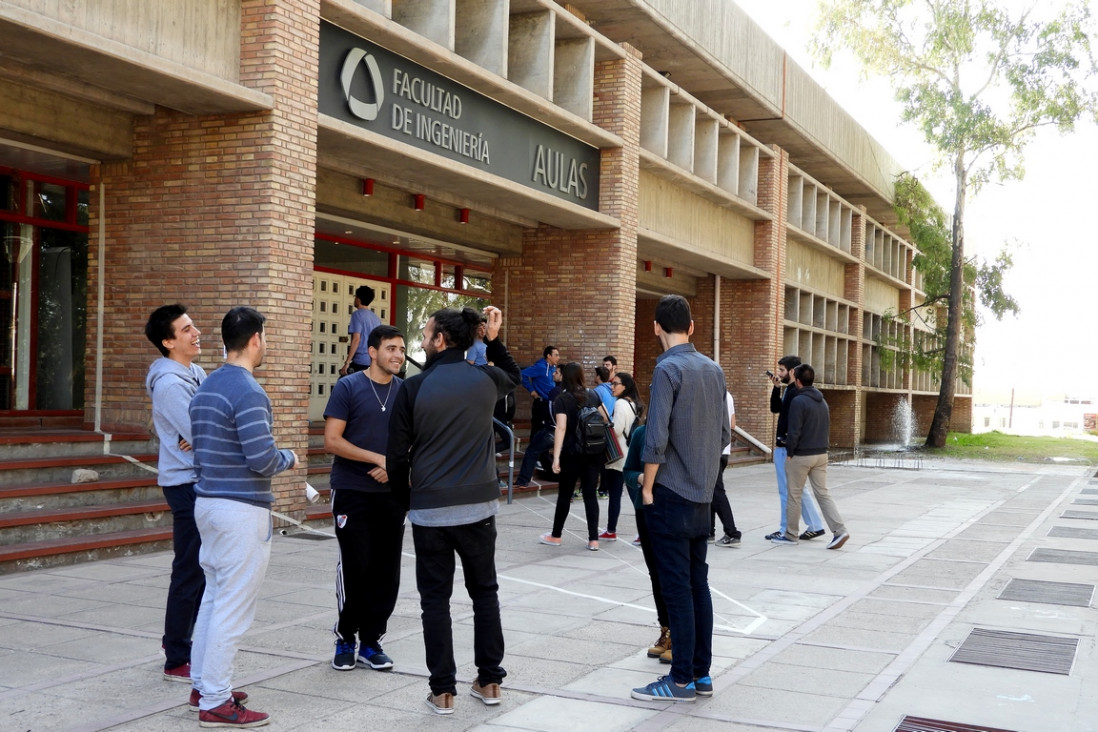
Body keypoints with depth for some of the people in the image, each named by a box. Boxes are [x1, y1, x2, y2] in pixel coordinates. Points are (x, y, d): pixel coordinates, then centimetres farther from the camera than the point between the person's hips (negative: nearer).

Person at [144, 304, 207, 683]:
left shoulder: (196, 373, 10)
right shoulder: (170, 384, -19)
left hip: (204, 481, 9)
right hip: (187, 484, -9)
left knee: (201, 568, 17)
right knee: (190, 572, -3)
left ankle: (179, 641, 31)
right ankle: (177, 661, 6)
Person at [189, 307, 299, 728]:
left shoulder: (205, 387, 11)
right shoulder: (248, 391, -17)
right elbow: (262, 459, -22)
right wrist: (290, 458, -3)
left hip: (208, 502, 9)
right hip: (241, 510, -9)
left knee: (214, 598, 18)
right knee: (233, 609, -3)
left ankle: (203, 683, 26)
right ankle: (216, 703, 3)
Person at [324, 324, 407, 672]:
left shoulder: (406, 392, 7)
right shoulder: (348, 388, -4)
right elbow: (332, 441, -9)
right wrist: (378, 458, -15)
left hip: (391, 494, 4)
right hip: (352, 493, -4)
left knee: (386, 571, 4)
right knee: (354, 568, -2)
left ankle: (371, 643, 16)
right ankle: (345, 639, 16)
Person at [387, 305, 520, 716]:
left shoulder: (414, 388, -7)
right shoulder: (485, 379, 1)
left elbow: (397, 455, -3)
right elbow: (513, 377, 27)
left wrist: (406, 497, 13)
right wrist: (494, 340, 22)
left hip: (431, 509, -2)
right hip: (479, 504, 3)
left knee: (435, 599, 7)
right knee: (485, 592, 16)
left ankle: (443, 691, 9)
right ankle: (490, 682, 20)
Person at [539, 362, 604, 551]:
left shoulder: (562, 400, -8)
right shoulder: (593, 396, 6)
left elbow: (561, 428, -17)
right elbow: (605, 420, 9)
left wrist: (556, 457, -19)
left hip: (572, 452, -4)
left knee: (564, 494, 8)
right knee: (590, 494, 5)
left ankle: (556, 536, 20)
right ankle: (593, 539, 1)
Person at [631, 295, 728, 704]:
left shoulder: (667, 370, -14)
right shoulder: (713, 370, 8)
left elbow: (656, 438, -18)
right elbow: (723, 433, 13)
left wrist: (647, 487, -7)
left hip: (671, 496, -7)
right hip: (703, 494, 7)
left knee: (677, 588, -2)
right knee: (698, 582, 12)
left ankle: (682, 680, 3)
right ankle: (702, 673, 17)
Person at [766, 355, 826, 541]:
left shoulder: (797, 392, -16)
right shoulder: (789, 390, 14)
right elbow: (775, 409, 17)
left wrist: (785, 440, -19)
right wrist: (776, 387, 7)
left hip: (787, 449, -10)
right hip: (782, 447, 10)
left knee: (787, 491, -2)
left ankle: (785, 531, 6)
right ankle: (815, 526, 19)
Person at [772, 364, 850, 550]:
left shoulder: (798, 401, -15)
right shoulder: (822, 401, 11)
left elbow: (794, 431, -17)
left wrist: (789, 453, -8)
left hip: (801, 456, -7)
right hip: (821, 454, 7)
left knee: (794, 495, 5)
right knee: (823, 494, 8)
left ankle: (791, 535, 14)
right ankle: (839, 530, -5)